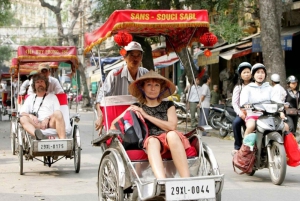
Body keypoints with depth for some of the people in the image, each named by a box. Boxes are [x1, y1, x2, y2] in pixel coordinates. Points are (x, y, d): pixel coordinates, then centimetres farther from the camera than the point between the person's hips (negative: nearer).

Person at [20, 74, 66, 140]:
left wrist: (48, 118, -10)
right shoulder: (30, 98, 26)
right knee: (23, 119, -26)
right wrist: (30, 116, -10)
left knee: (58, 114, -32)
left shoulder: (52, 96, 23)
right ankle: (38, 135, -57)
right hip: (37, 125, 1)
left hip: (50, 123, -1)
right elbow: (22, 113, 13)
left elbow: (58, 113, 10)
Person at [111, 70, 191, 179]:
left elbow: (172, 126, 2)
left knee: (171, 134, -35)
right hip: (149, 143, -1)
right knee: (152, 140, -37)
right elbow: (114, 124, 16)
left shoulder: (168, 105, 20)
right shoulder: (137, 107, 20)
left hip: (170, 141, 1)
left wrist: (146, 115, 0)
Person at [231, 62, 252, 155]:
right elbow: (234, 102, 2)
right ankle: (237, 146, -19)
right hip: (242, 112, 1)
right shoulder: (238, 87, 14)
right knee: (236, 122, -31)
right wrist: (240, 112, -17)